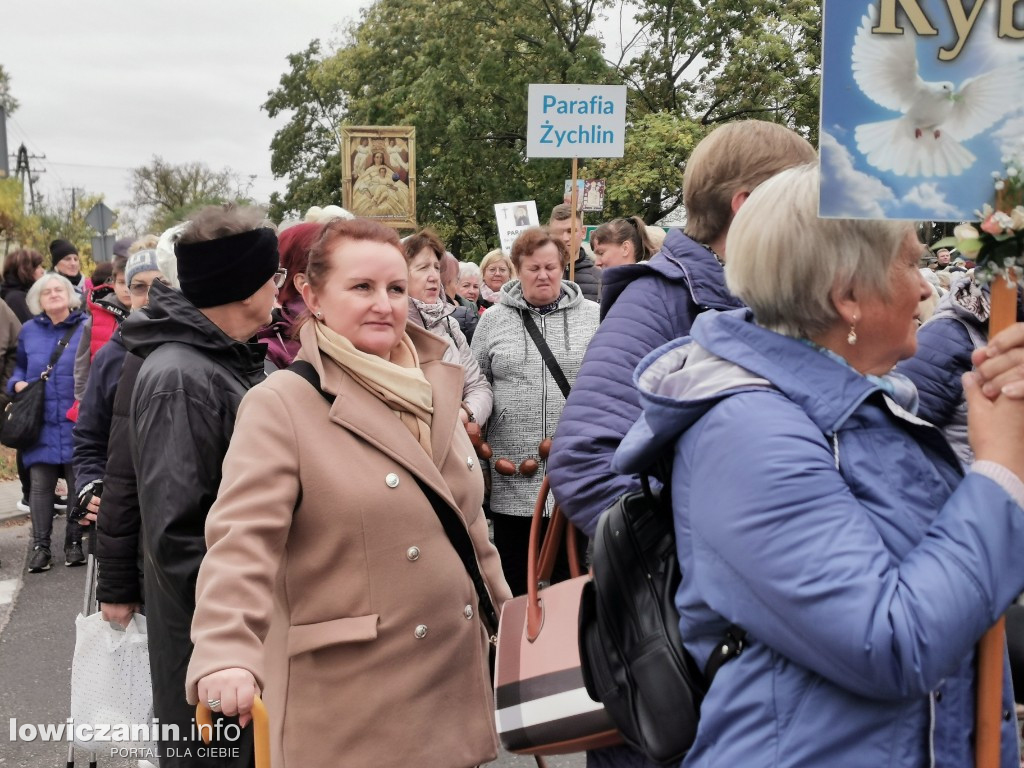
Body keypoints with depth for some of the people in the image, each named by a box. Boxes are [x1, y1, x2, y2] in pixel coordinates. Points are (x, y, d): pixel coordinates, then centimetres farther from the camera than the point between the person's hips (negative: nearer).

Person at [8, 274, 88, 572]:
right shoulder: (29, 330, 9)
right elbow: (19, 366, 22)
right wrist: (17, 383, 1)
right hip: (41, 423, 2)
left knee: (78, 483, 5)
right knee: (40, 485, 4)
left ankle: (74, 542, 19)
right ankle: (40, 546, 13)